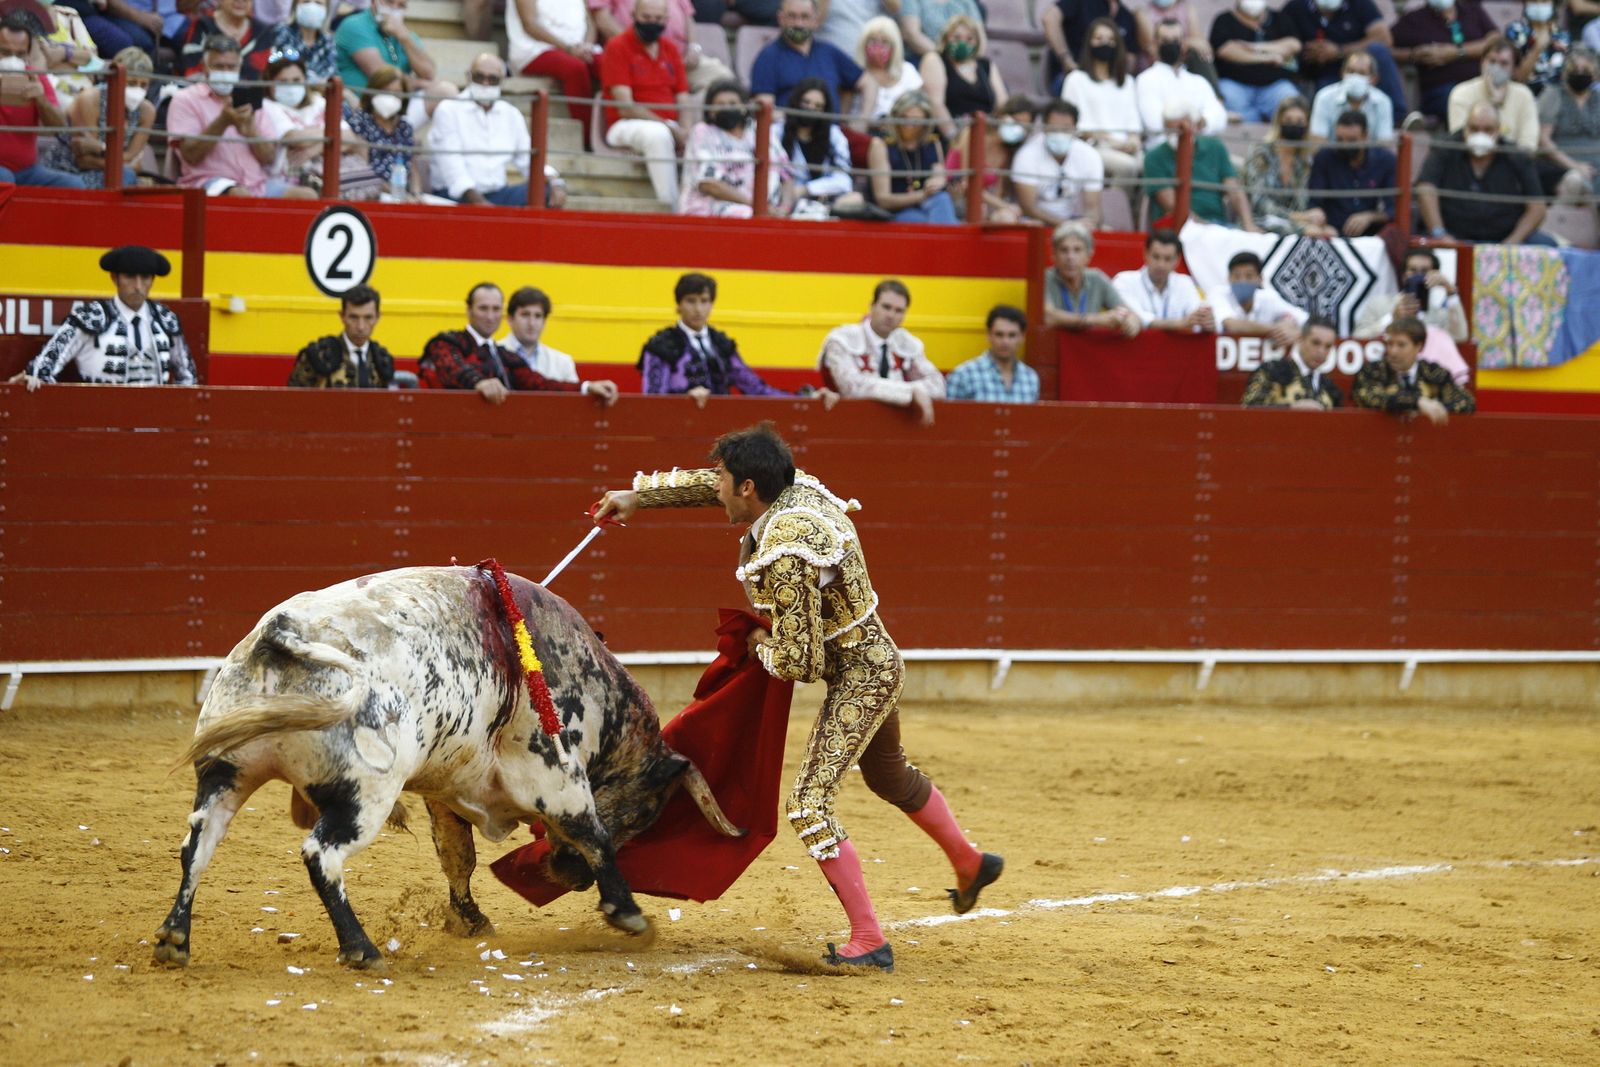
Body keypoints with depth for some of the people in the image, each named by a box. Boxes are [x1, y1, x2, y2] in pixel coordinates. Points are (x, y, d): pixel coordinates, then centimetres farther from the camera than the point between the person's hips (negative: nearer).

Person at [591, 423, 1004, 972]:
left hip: (856, 676, -10)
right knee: (888, 774, 32)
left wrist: (759, 646, -4)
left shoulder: (786, 559, -32)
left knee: (810, 805, -12)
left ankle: (868, 941, -13)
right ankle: (971, 865, 52)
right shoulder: (798, 487, -5)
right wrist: (637, 494, 16)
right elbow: (706, 486, 15)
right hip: (879, 663, 10)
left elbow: (798, 663, -26)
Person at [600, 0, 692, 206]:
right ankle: (670, 207, -38)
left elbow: (683, 100, 10)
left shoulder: (671, 50, 14)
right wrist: (671, 127, -19)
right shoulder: (617, 48, -3)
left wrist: (684, 133, -13)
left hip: (670, 127, 5)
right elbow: (625, 106, -11)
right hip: (627, 126, -5)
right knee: (657, 135, -39)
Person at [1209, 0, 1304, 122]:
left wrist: (1256, 47, -7)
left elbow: (1294, 45, 3)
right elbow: (1226, 50, -7)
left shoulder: (1278, 20, 20)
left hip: (1274, 83, 1)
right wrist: (1266, 57, -4)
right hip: (1235, 83, -1)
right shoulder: (1225, 21, 11)